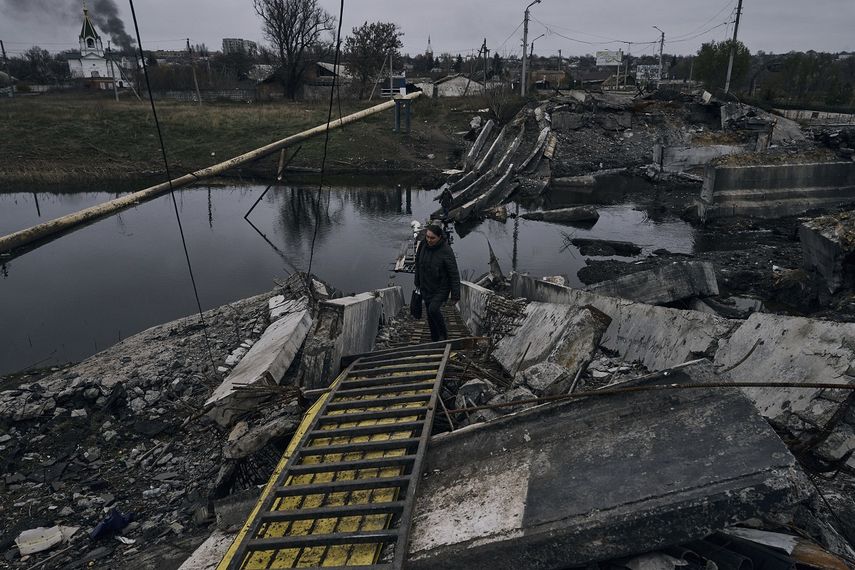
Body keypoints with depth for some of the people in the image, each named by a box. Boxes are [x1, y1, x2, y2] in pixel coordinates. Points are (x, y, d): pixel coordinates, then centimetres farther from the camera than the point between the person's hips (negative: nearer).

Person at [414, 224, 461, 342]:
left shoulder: (446, 251, -22)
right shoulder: (423, 246, -5)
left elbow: (454, 274, -18)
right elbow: (418, 265, 12)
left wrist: (455, 295, -17)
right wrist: (417, 283, 18)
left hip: (441, 289, -6)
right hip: (426, 288, 6)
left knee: (433, 309, -24)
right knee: (430, 316, 11)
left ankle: (444, 335, -2)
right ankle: (435, 340, 27)